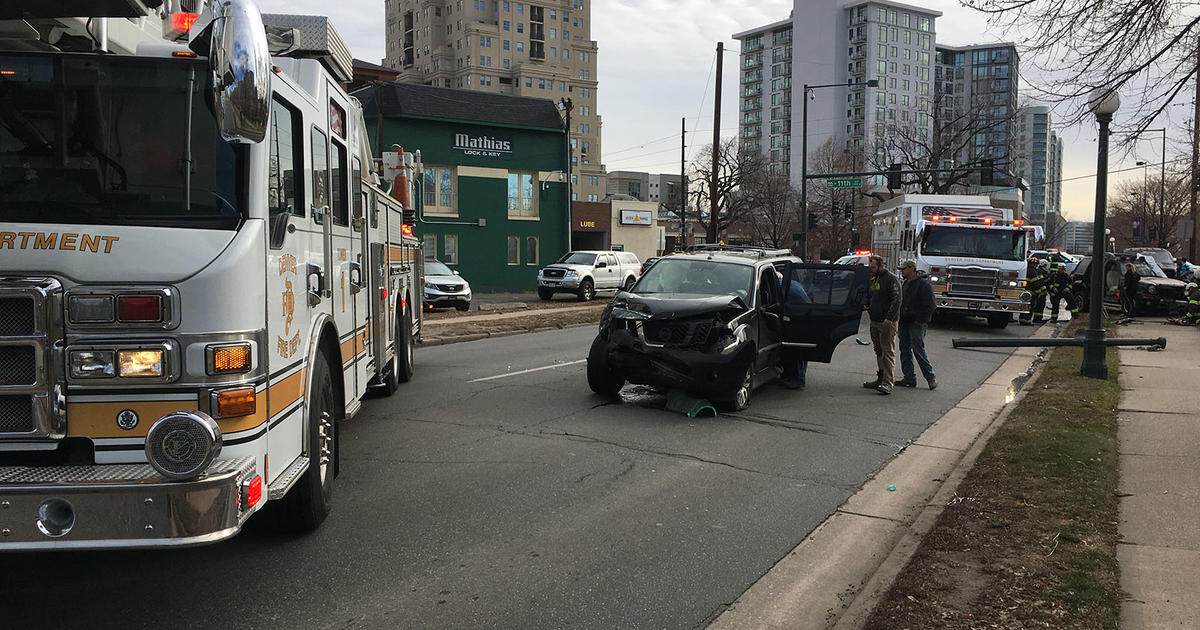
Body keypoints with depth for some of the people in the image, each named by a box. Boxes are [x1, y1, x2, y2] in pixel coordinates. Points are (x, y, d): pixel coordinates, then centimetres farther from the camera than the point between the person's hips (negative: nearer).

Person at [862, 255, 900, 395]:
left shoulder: (890, 279, -10)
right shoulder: (873, 279, 17)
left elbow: (896, 300, -17)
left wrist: (889, 318, -26)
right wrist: (866, 305, 6)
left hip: (887, 323, -9)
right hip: (874, 322, 9)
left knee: (888, 352, -11)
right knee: (879, 352, 15)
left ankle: (887, 383, -15)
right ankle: (880, 379, 24)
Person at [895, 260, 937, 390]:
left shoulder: (924, 284, -10)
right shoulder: (906, 284, 19)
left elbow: (929, 306, -14)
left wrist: (920, 320, -16)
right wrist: (901, 318, 17)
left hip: (916, 324, -9)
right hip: (905, 323, 9)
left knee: (919, 350, -10)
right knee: (905, 351, 8)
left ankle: (931, 378, 0)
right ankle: (909, 378, 13)